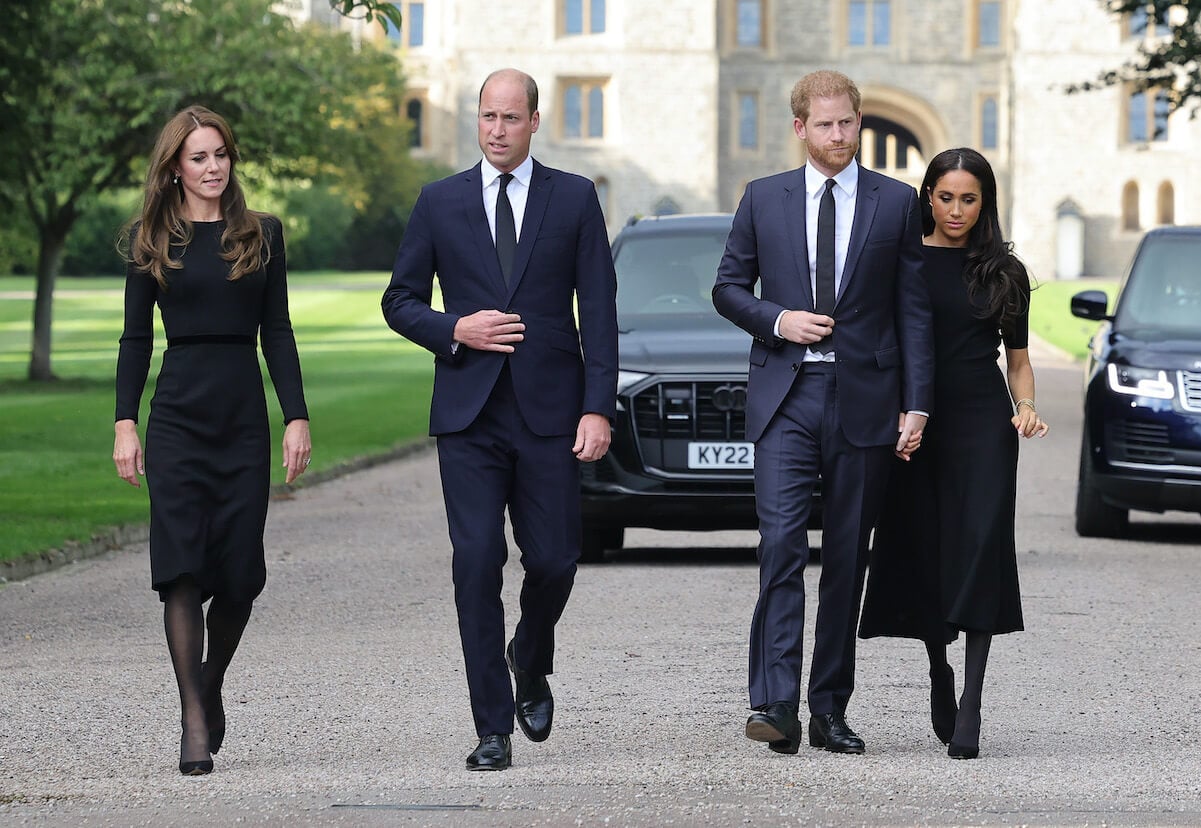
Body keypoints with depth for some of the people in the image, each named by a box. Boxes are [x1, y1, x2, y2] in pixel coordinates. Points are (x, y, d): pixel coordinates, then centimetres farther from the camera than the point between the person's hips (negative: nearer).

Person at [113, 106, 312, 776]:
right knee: (182, 568, -9)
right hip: (178, 414, -1)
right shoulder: (153, 241, 6)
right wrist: (126, 423, -2)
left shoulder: (262, 235, 9)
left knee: (240, 573, 1)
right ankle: (195, 722, -7)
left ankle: (211, 684, 27)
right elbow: (136, 337, 6)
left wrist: (298, 416, 1)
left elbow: (277, 332, 8)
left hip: (245, 416, 1)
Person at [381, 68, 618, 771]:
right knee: (477, 563, -6)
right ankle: (494, 728, 0)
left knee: (553, 561, -1)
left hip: (549, 412, 0)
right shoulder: (441, 203, 8)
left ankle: (531, 665, 32)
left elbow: (599, 312, 2)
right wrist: (456, 330, -9)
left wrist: (599, 408, -7)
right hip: (468, 414, 0)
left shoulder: (575, 199, 5)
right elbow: (401, 301, 11)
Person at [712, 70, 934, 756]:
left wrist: (917, 405, -2)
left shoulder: (897, 203, 6)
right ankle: (776, 702, -18)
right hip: (786, 396, 0)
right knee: (783, 543, -14)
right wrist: (777, 319, -7)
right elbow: (729, 288, 13)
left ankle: (830, 709, 12)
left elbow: (914, 310, 4)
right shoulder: (764, 199, 8)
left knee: (847, 558, 5)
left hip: (864, 399, 1)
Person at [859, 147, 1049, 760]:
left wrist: (1026, 408, -3)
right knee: (922, 552, 4)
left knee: (980, 549, -12)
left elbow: (1018, 358, 16)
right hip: (915, 423, 1)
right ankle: (940, 672, 29)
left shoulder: (1003, 272, 9)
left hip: (983, 420, 0)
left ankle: (970, 706, -14)